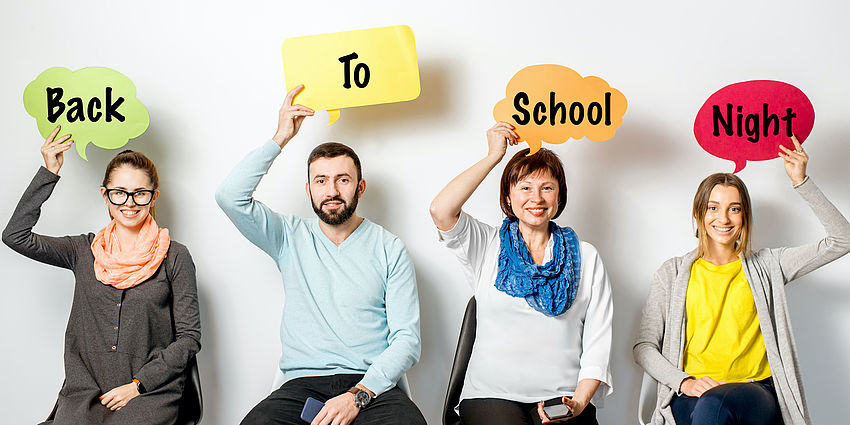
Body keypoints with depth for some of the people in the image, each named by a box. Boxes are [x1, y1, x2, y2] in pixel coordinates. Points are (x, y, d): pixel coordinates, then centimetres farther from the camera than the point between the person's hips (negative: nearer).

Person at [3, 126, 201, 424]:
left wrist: (137, 385, -7)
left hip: (150, 393, -2)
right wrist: (49, 172, 1)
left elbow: (189, 337, 2)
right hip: (85, 390, 2)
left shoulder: (173, 257, 5)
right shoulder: (86, 252, 13)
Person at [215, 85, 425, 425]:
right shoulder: (290, 238, 14)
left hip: (372, 386, -1)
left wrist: (359, 395, -13)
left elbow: (407, 339, 1)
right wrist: (281, 138, 2)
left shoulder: (389, 249, 9)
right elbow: (230, 196, -2)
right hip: (303, 384, 1)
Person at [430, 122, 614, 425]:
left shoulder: (586, 258, 15)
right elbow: (440, 210, -10)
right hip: (492, 395, 0)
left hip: (562, 397, 1)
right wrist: (493, 156, 1)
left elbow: (598, 342, 9)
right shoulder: (487, 246, 11)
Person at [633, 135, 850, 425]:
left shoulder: (765, 267, 15)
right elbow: (644, 347, 8)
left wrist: (801, 181, 3)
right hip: (692, 395, 0)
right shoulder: (674, 273, 13)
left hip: (756, 393, 0)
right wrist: (684, 381, -11)